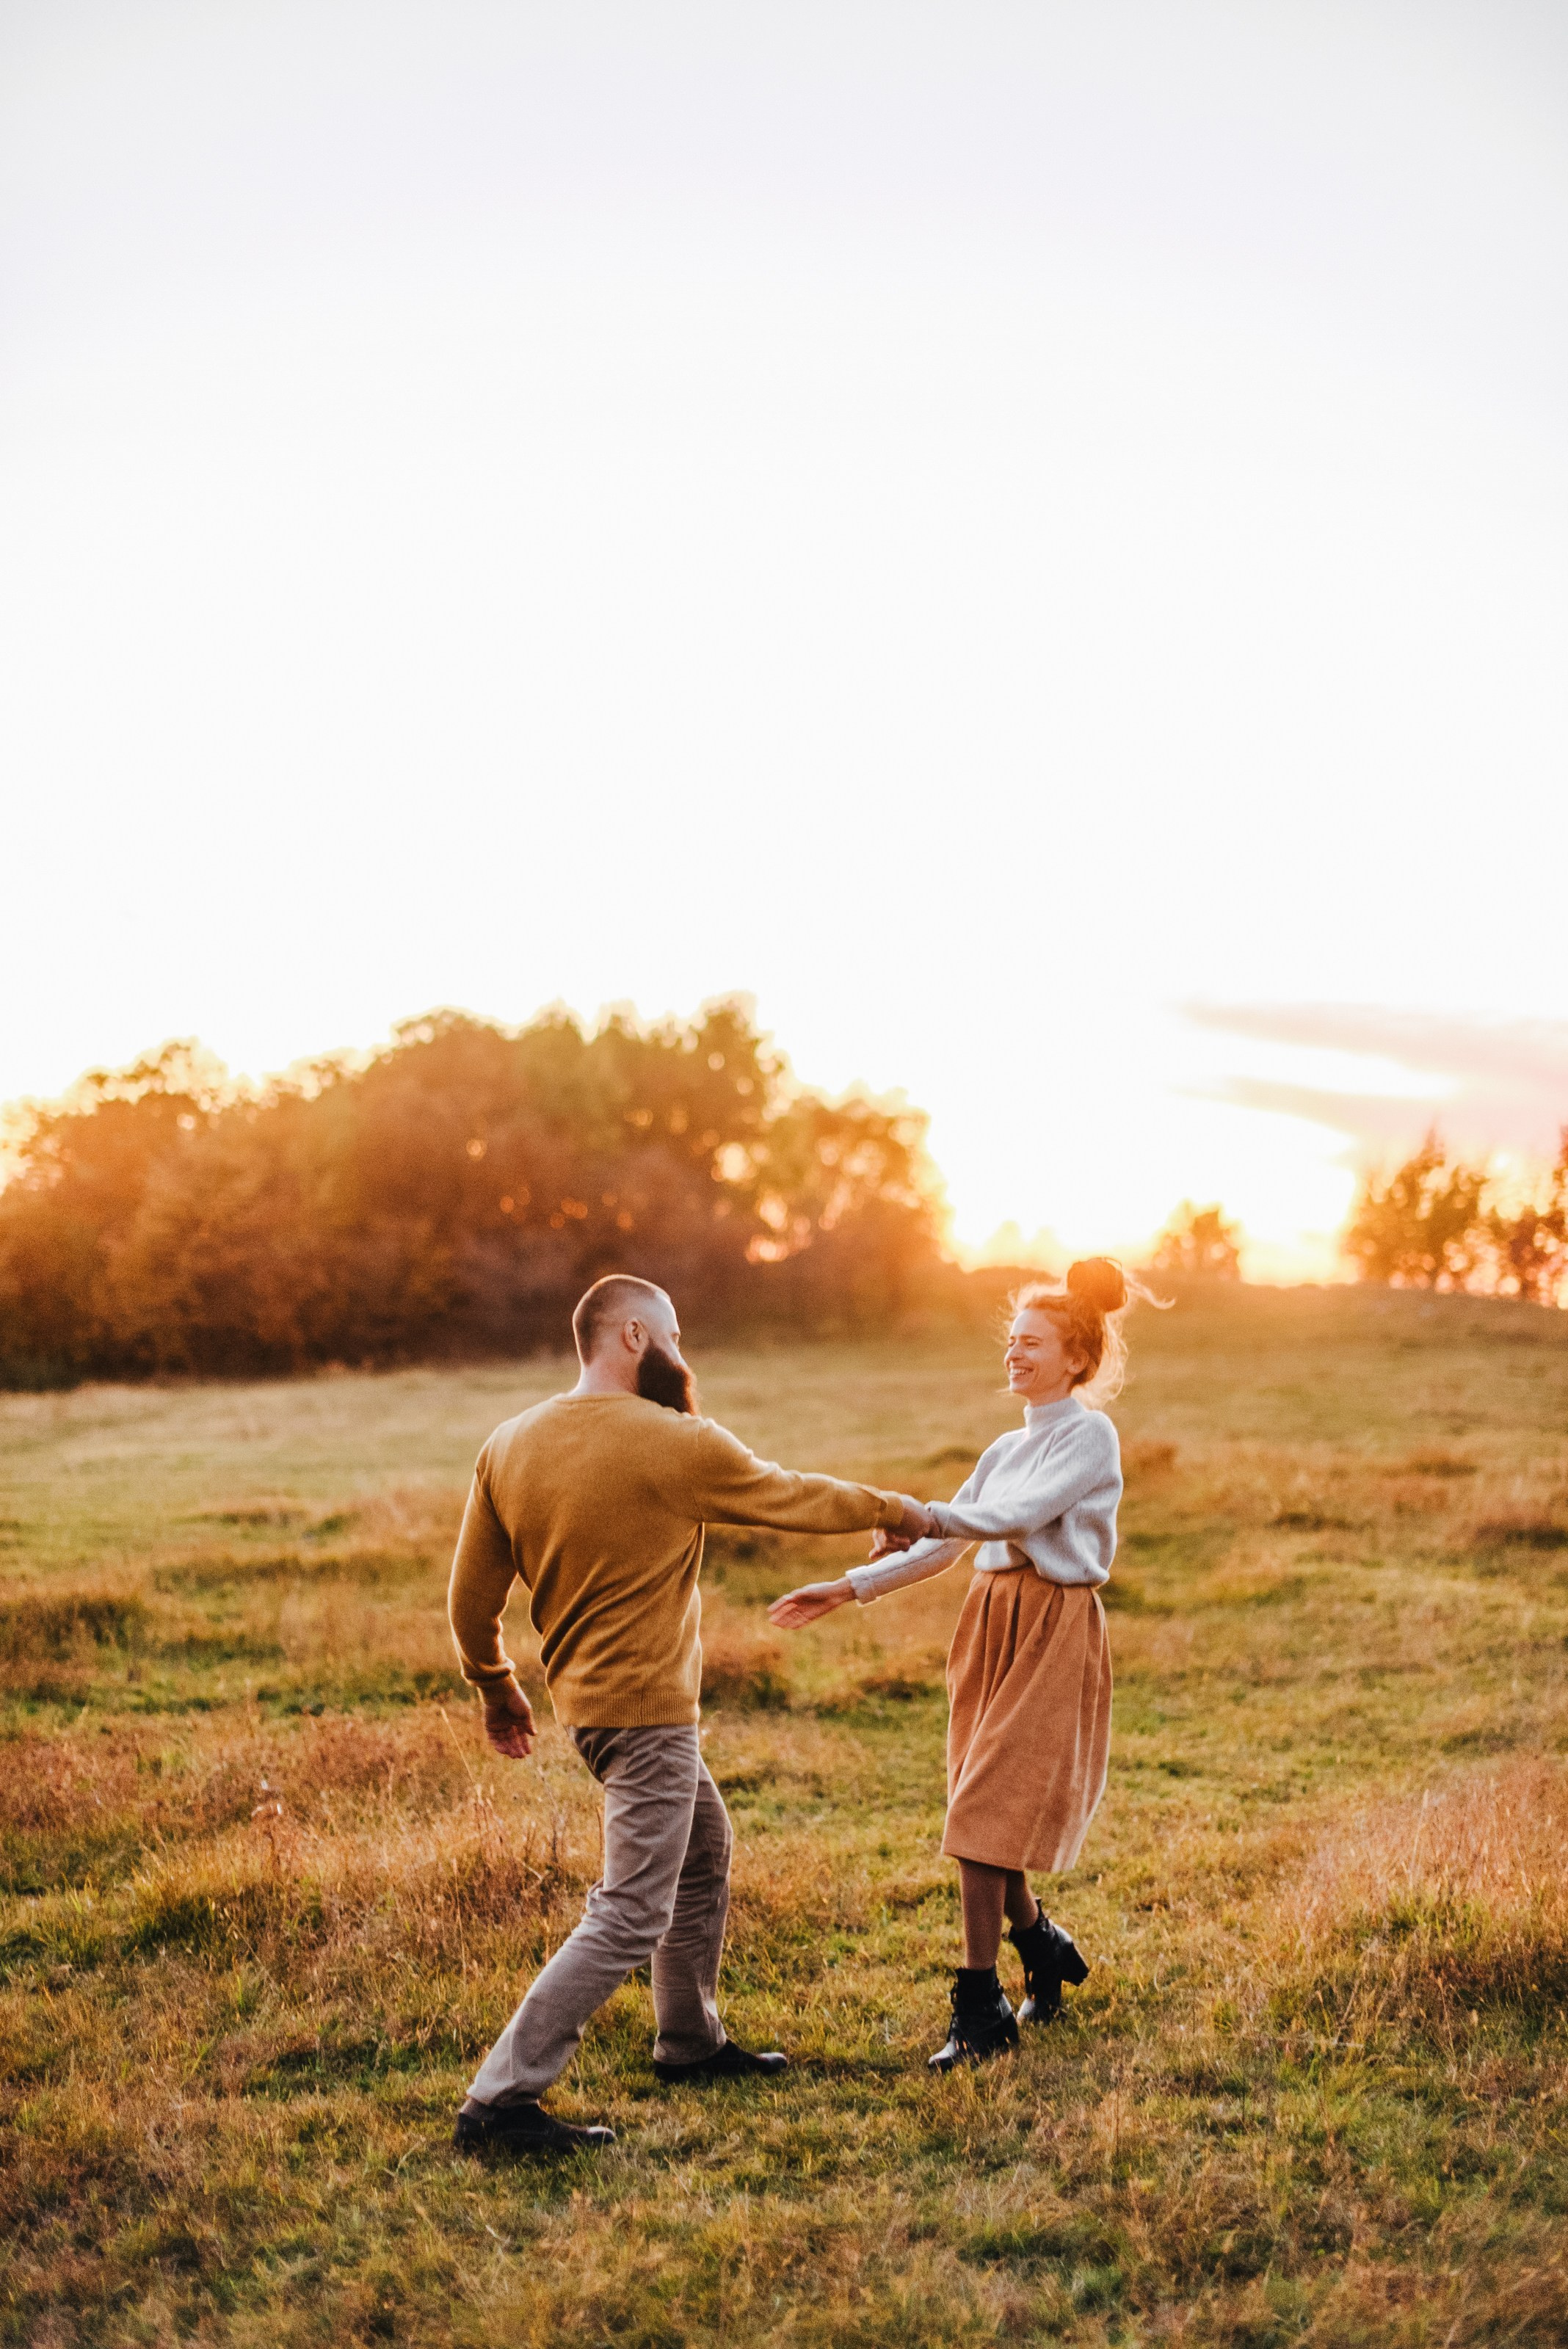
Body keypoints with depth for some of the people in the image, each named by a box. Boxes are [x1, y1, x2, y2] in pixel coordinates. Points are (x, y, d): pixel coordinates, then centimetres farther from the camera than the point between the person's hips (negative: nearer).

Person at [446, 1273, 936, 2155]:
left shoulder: (511, 1446, 2)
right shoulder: (677, 1445, -16)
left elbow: (472, 1596, 7)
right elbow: (792, 1497, -1)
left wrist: (497, 1688, 23)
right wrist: (893, 1509, 17)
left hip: (587, 1692, 9)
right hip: (646, 1708, -9)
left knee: (704, 1856, 25)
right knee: (631, 1918, -4)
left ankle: (691, 2042, 39)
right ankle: (501, 2100, -6)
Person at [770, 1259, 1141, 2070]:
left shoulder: (1090, 1437, -6)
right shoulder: (1007, 1449, 17)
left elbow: (1021, 1515, -21)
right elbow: (942, 1549, 16)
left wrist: (922, 1512, -29)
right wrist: (848, 1589, 10)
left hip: (1053, 1633, -7)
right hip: (991, 1623, 7)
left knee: (986, 1814, -11)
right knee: (995, 1813, 7)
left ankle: (979, 2008, -4)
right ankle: (1044, 1950, 29)